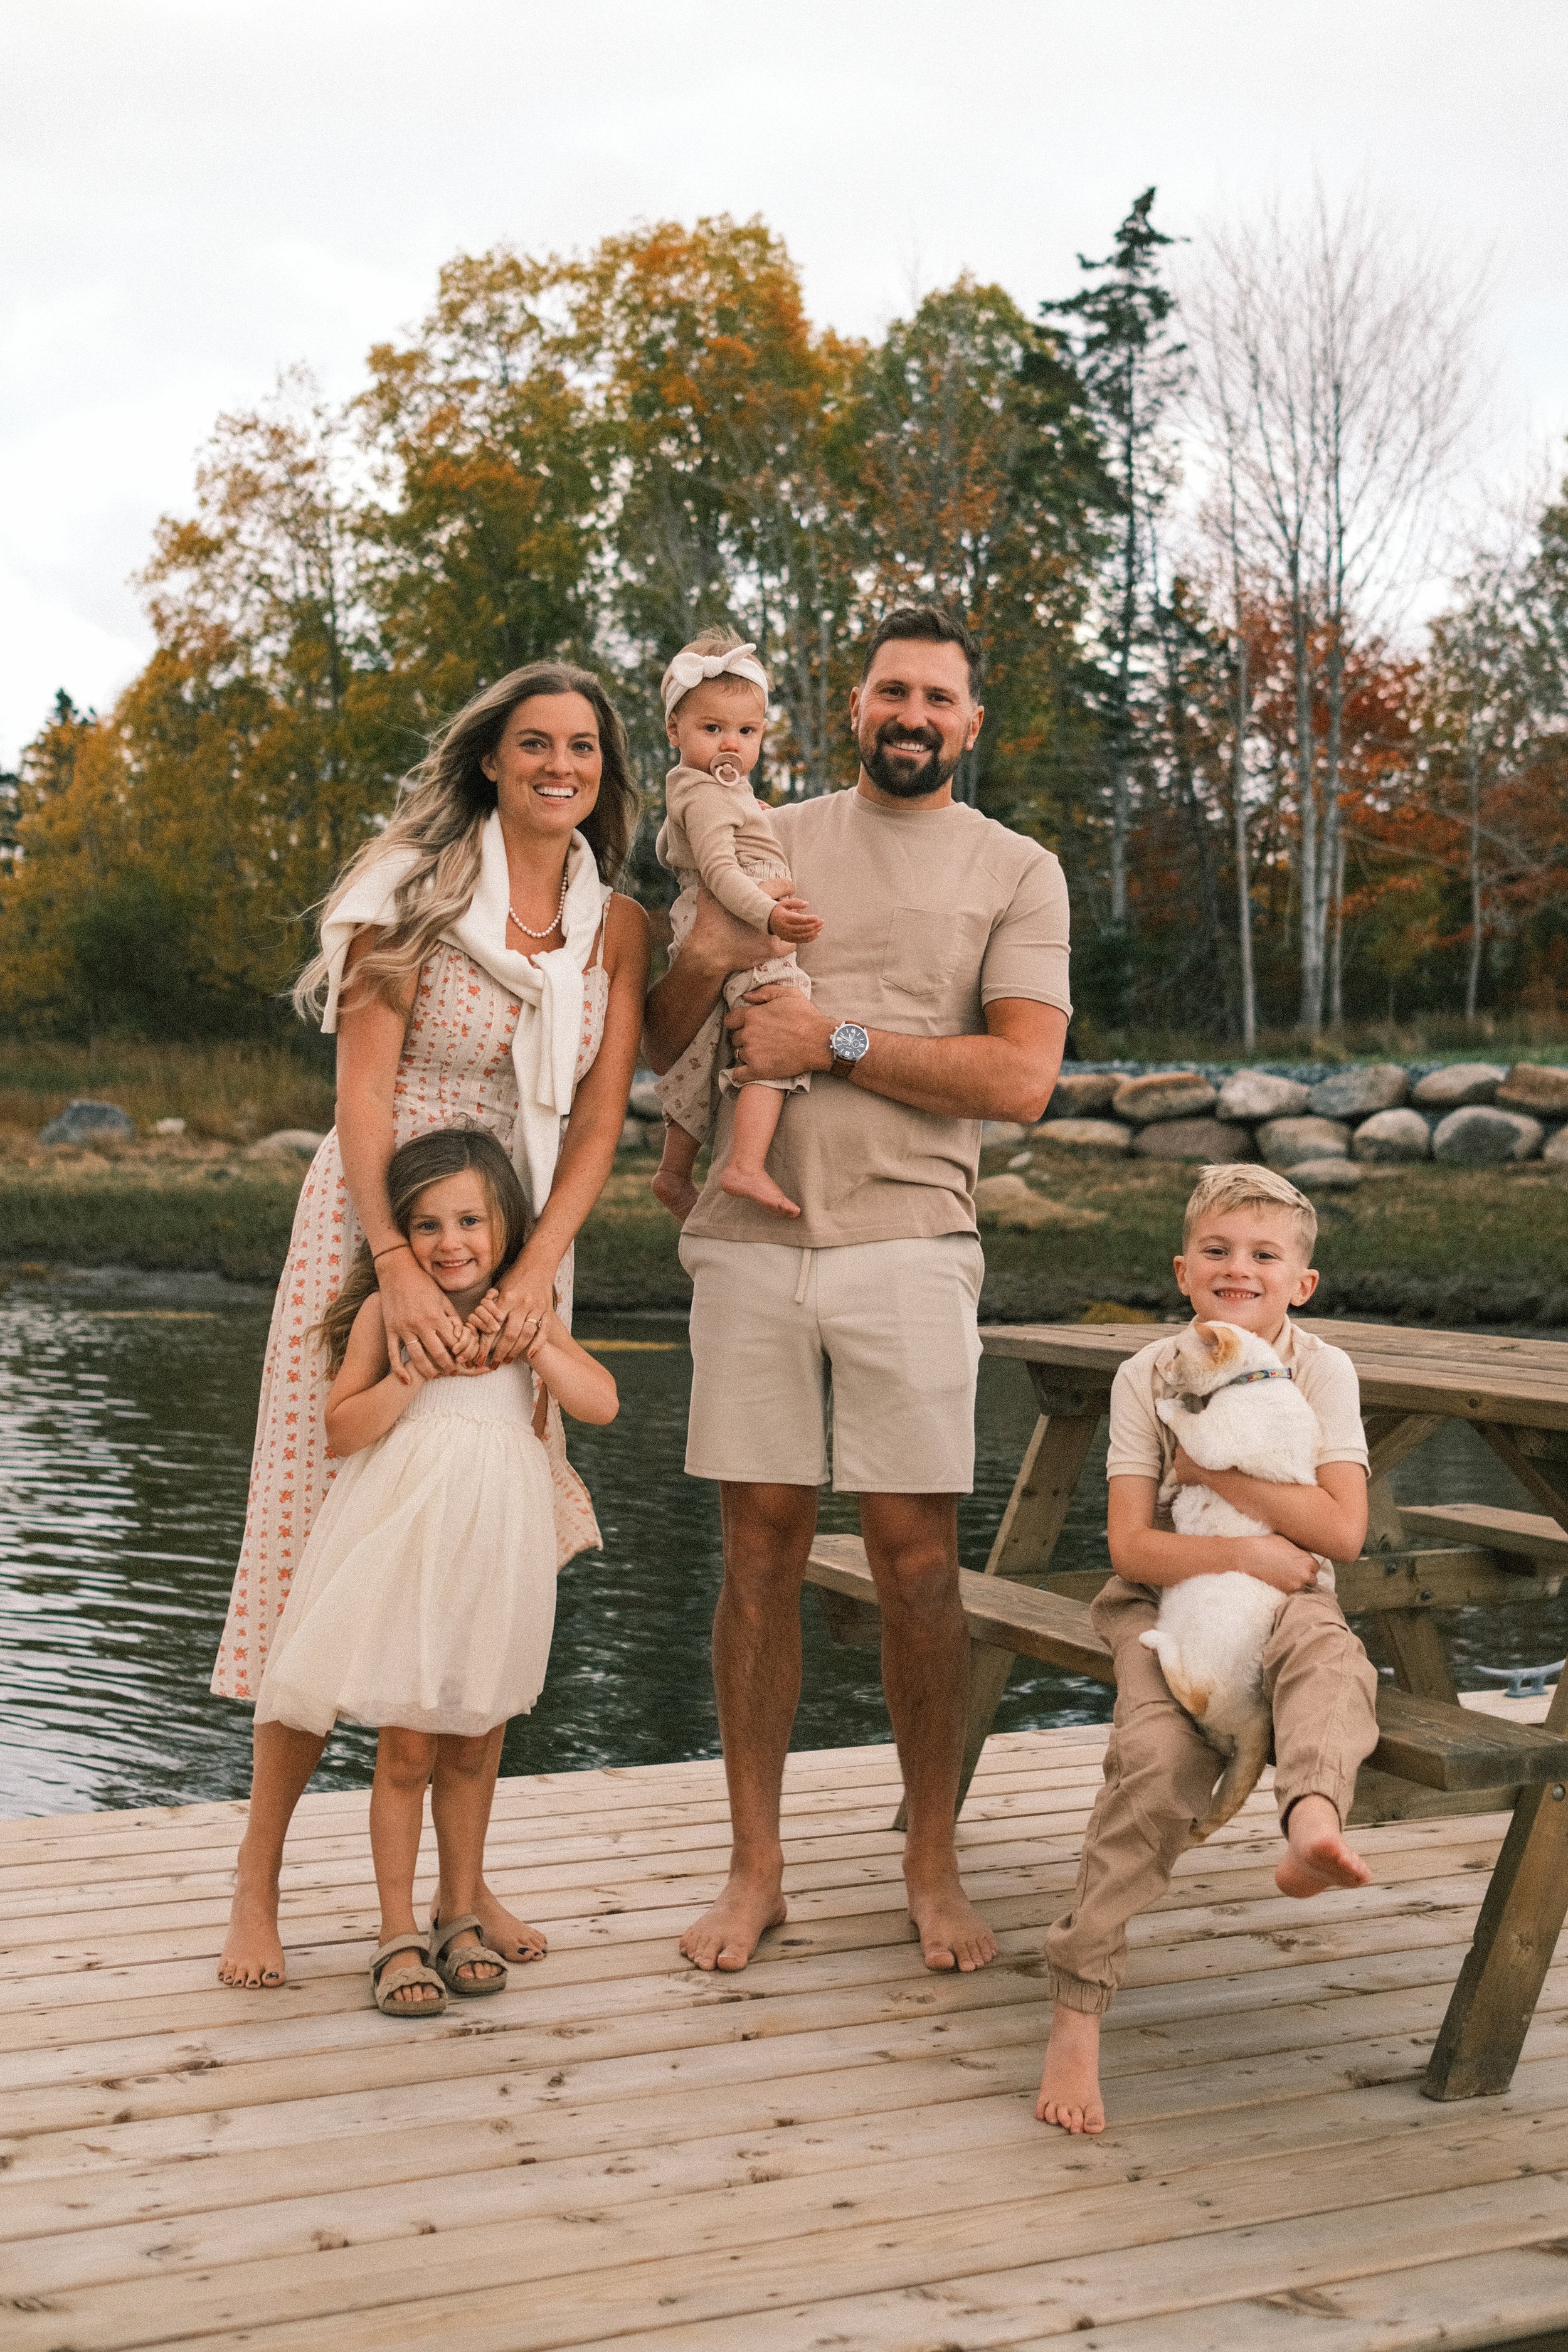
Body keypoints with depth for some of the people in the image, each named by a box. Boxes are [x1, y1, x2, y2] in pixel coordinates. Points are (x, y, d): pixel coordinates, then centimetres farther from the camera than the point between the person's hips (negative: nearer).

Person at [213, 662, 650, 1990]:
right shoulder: (416, 892, -7)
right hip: (377, 1231, -4)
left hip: (520, 1249, 4)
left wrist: (538, 1270, -17)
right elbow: (363, 1086, -13)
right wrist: (398, 1267, -24)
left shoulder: (617, 928, 4)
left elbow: (599, 1120, -2)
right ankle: (258, 1878, 9)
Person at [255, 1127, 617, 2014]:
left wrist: (529, 1339, -14)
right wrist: (415, 1374, -20)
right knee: (408, 1747, -1)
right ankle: (399, 1934, 10)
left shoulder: (529, 1314, 6)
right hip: (406, 1539, -3)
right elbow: (344, 1429, -7)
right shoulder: (385, 1311, -2)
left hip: (495, 1541, 3)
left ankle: (461, 1916, 26)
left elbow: (601, 1402, -3)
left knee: (470, 1743, 12)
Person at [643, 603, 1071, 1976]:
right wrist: (707, 959, -9)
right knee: (762, 1551, 5)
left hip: (908, 1246, -2)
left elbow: (1023, 1077, -7)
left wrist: (839, 1043, -11)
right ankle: (756, 1870, 15)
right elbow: (662, 1045, 13)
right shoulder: (770, 845, 14)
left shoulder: (1017, 873, 7)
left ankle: (933, 1868, 14)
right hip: (750, 1242, 2)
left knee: (917, 1563, 0)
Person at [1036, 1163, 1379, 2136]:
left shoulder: (1322, 1371, -3)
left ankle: (1313, 1822, -63)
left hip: (1283, 1601, 1)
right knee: (1161, 1759, -27)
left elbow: (1343, 1528, -12)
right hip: (1165, 1601, -1)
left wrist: (1217, 1470, -15)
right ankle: (1079, 2005, -24)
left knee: (1332, 1661, -35)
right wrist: (1249, 1552, -20)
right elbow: (1131, 1544, -9)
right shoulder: (1149, 1375, -3)